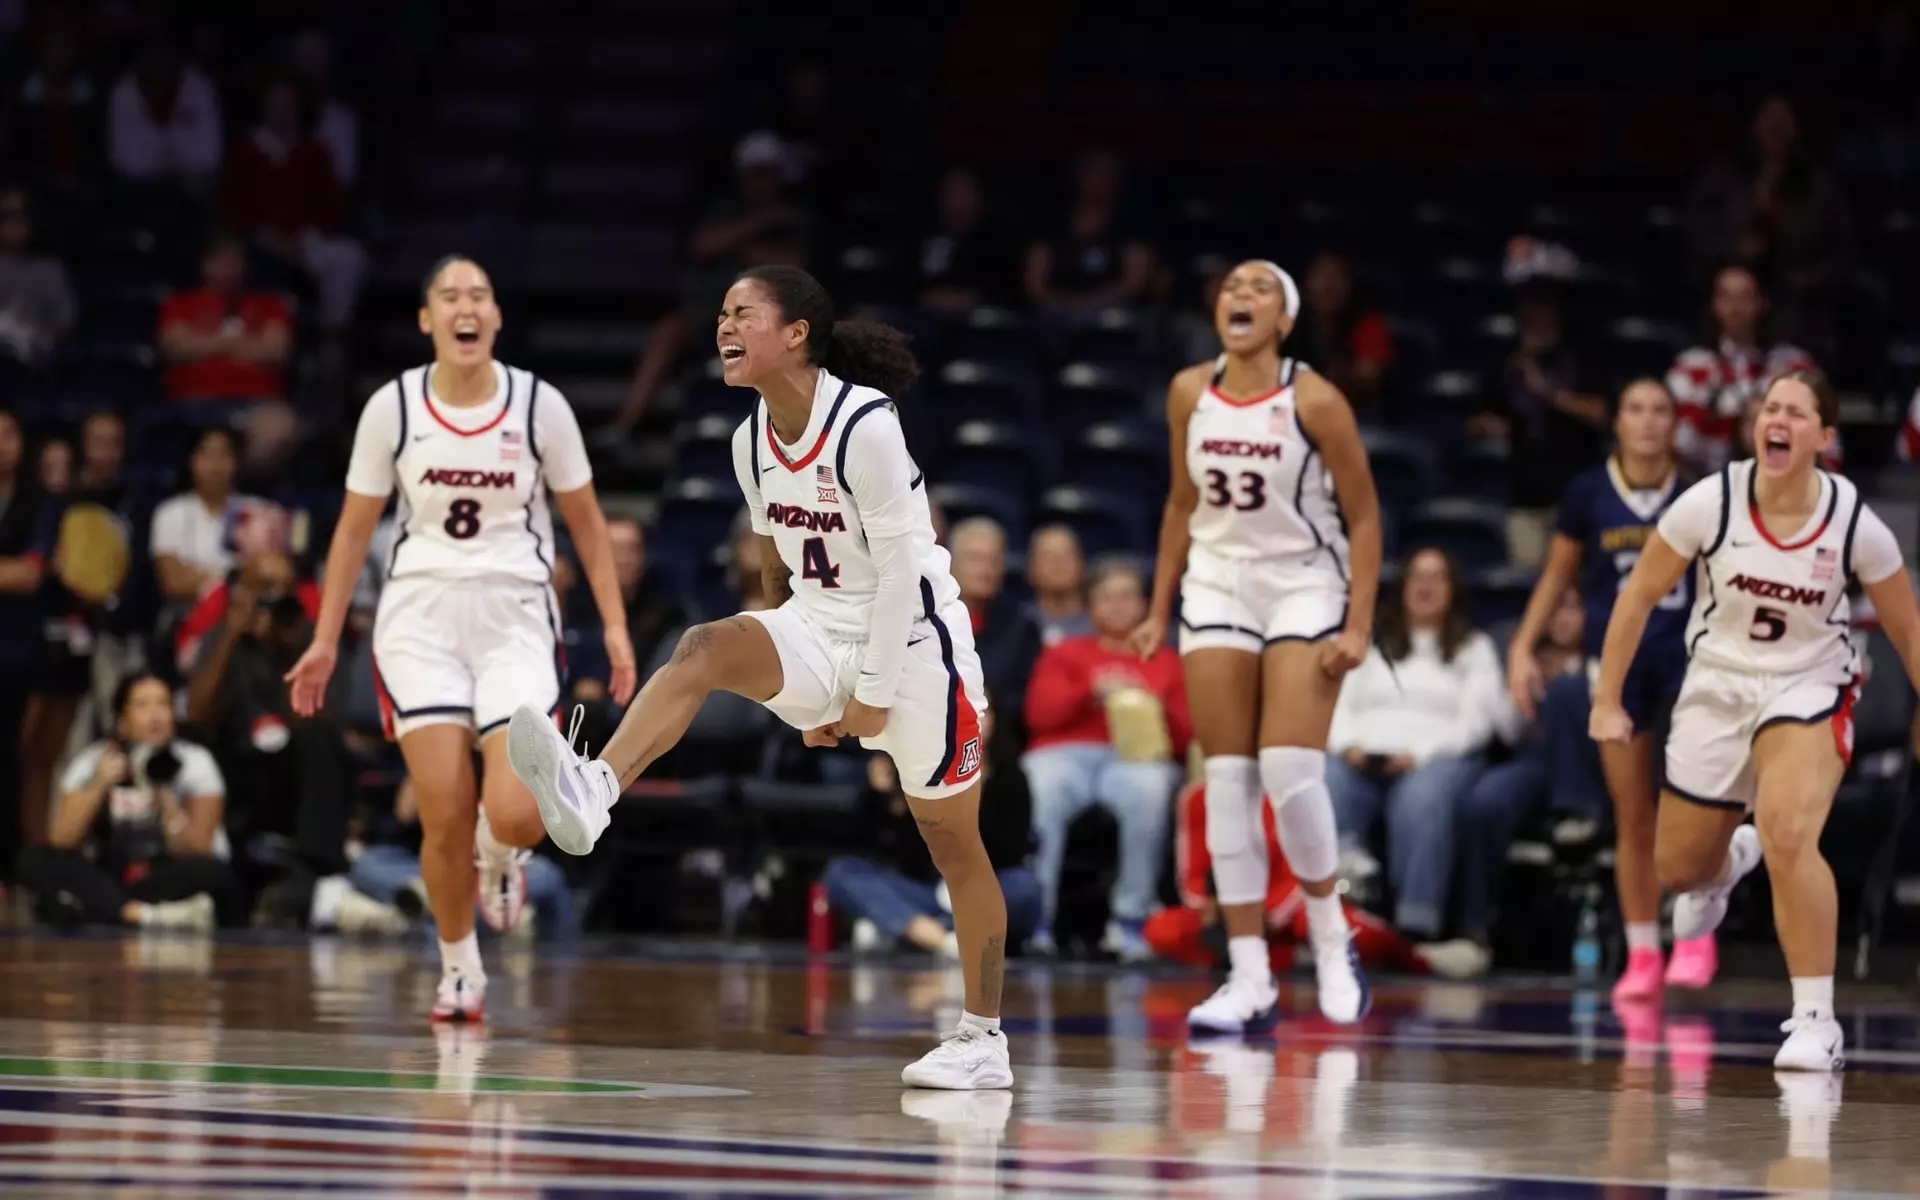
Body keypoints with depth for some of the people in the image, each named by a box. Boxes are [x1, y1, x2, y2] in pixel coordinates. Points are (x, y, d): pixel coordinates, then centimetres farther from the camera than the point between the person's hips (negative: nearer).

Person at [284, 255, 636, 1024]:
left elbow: (585, 521, 8)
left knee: (514, 815, -17)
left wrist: (614, 624, 1)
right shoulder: (392, 408, -1)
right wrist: (325, 641, 8)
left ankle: (501, 855, 22)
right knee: (446, 817, -9)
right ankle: (459, 969, 14)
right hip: (421, 618, 0)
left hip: (515, 619, 0)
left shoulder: (538, 405, -2)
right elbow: (355, 528, 8)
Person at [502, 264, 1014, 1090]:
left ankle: (983, 1041, 17)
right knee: (705, 649, -24)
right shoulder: (753, 441, 2)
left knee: (953, 842, 5)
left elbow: (901, 564, -19)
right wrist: (800, 689, 17)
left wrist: (877, 691, -18)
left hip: (912, 641, -6)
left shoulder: (864, 426, -19)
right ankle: (592, 792, -48)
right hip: (820, 632, 6)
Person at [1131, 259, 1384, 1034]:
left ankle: (1332, 941, 8)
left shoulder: (1314, 402, -13)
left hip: (1304, 588, -4)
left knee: (1290, 774, -15)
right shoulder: (1190, 394, 1)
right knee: (1227, 780, -1)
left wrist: (1359, 626, -15)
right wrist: (1160, 608, 12)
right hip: (1218, 586, 4)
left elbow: (1363, 515, -9)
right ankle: (1249, 978, 2)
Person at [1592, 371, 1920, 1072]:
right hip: (1717, 685, 3)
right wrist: (1607, 701, -4)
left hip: (1808, 690, -3)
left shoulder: (1855, 525, -17)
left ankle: (1816, 1020, -19)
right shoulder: (1711, 502, -17)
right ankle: (1728, 860, 54)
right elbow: (1639, 596, -4)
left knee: (1787, 836, -29)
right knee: (1676, 871, 14)